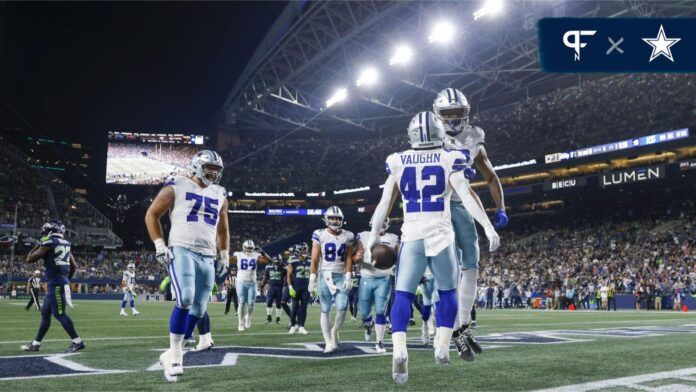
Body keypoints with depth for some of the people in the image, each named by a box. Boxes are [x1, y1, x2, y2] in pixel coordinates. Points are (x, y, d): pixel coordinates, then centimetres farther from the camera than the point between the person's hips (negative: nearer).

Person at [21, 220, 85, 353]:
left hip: (56, 283, -9)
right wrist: (66, 281, 28)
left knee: (59, 314, -8)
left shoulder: (49, 243, -11)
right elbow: (74, 266, 18)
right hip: (62, 281, 9)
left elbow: (29, 259, -4)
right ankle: (36, 343, 24)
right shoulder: (65, 244, 13)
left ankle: (77, 342, -9)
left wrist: (38, 245, 8)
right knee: (45, 314, 16)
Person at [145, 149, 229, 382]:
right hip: (182, 251, -6)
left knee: (198, 310, 3)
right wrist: (160, 245, -5)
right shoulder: (177, 186, 0)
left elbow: (223, 229, 27)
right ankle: (175, 354, -8)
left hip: (207, 257, 6)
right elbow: (151, 215, 4)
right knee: (185, 300, -23)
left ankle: (172, 354, 17)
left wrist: (224, 255, 17)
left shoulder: (220, 195, 17)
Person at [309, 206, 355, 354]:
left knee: (342, 307, -10)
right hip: (325, 275, -1)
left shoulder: (348, 236, 4)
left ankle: (335, 332, 17)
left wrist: (348, 277, -3)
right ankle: (329, 342, 8)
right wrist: (312, 278, -6)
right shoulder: (319, 235, -2)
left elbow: (348, 258, 6)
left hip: (341, 276, 2)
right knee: (326, 310, 1)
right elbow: (315, 259, -3)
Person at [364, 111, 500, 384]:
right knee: (447, 291, 18)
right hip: (441, 235, -1)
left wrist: (373, 235, 13)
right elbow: (467, 195, -8)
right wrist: (488, 227, -6)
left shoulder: (398, 162, 6)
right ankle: (442, 347, 13)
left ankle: (399, 351, -19)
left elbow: (385, 203, 7)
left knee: (403, 295, 0)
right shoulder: (449, 160, 0)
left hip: (411, 236, 1)